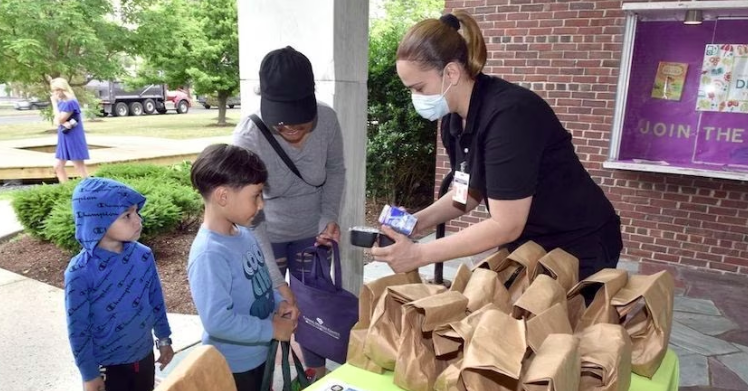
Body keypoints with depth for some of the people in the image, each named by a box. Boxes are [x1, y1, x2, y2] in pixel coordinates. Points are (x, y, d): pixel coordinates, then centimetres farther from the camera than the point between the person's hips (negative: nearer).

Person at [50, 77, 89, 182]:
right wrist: (64, 123, -15)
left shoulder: (70, 102, -16)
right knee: (58, 167, 10)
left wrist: (54, 103, -12)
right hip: (64, 139, 9)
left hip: (73, 139, -9)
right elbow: (55, 121, 7)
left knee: (80, 167, -6)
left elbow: (60, 119, -17)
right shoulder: (60, 102, 10)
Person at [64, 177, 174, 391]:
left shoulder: (143, 255, -11)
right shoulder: (80, 273, -23)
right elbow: (78, 329, -14)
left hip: (144, 355, 4)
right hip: (106, 365, -4)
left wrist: (163, 340, 10)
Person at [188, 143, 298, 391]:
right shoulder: (209, 254, -30)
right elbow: (218, 321, -33)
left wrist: (279, 303, -5)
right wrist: (272, 330, -23)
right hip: (232, 367, -8)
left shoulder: (243, 234, -3)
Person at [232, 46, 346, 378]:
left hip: (311, 232, 3)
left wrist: (329, 217, -15)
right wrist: (277, 282, -34)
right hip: (266, 236, -3)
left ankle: (318, 372, 38)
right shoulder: (247, 138, -32)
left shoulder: (327, 120, -23)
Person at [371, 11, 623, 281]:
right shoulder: (453, 119, -4)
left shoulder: (509, 114, -29)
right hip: (527, 245, 8)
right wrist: (418, 221, -8)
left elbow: (506, 225, -29)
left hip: (577, 248, -7)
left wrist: (419, 255, -28)